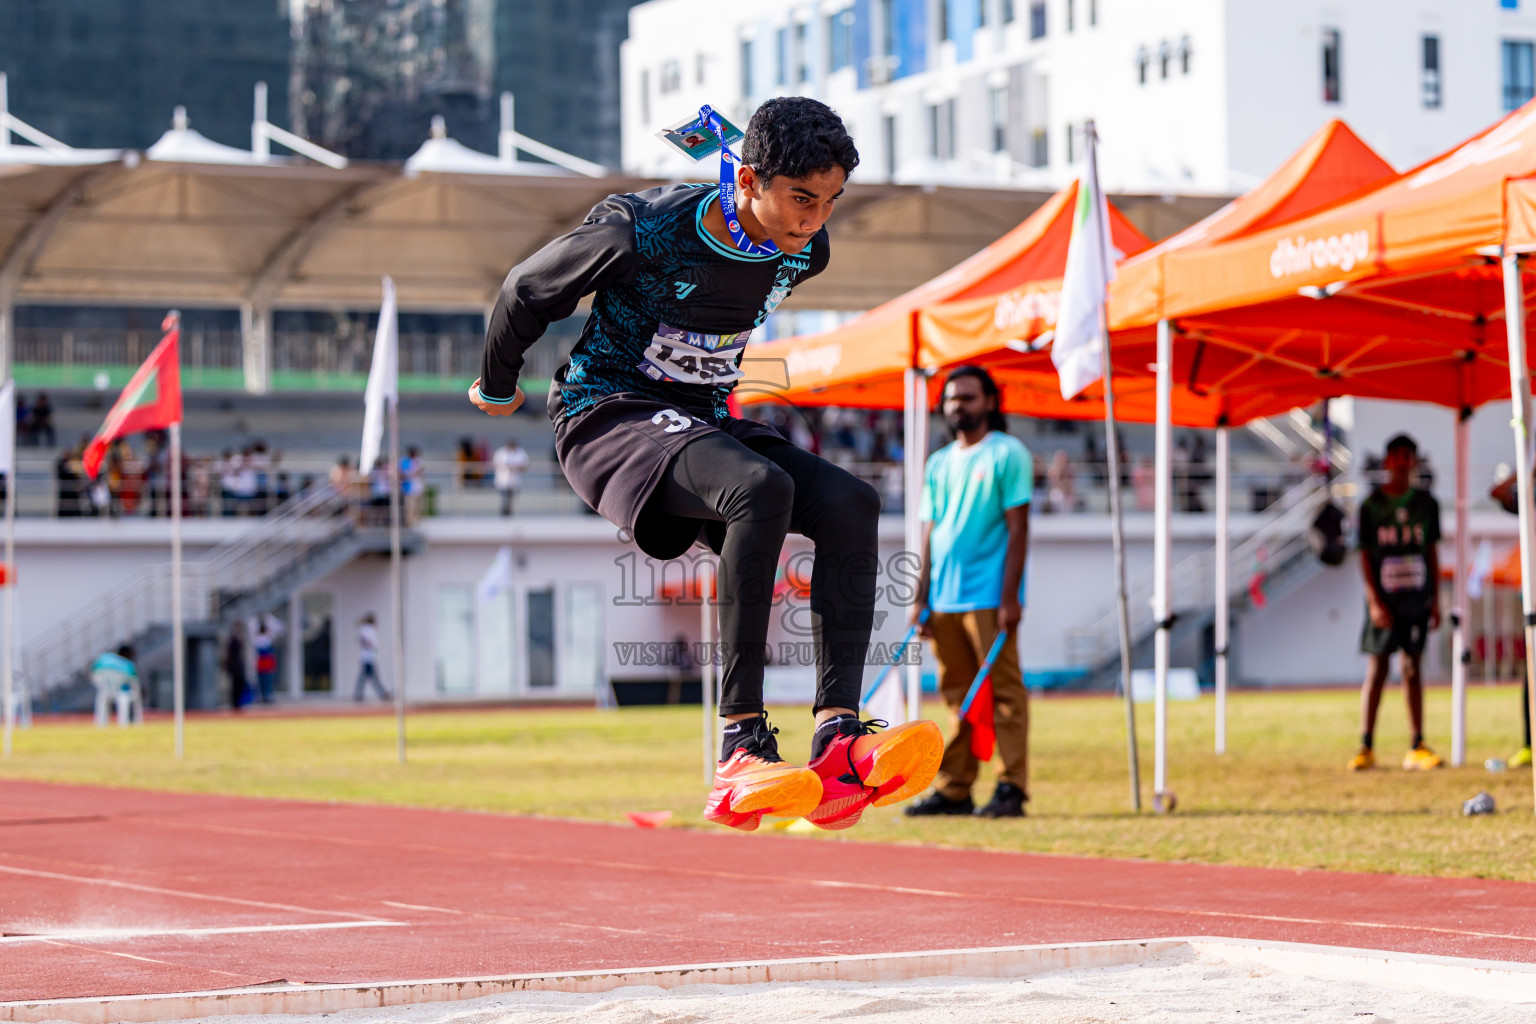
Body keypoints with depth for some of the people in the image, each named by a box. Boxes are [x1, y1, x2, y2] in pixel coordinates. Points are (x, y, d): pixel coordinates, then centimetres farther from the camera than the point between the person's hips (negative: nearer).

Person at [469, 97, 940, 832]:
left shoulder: (803, 251, -3)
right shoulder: (644, 232, -21)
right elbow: (526, 291, -4)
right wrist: (496, 388, 12)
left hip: (702, 422, 7)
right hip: (608, 416, -7)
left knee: (849, 503, -20)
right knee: (761, 489, -34)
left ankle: (837, 739, -31)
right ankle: (741, 748, -38)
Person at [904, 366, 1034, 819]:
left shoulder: (1007, 454, 0)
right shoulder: (938, 464, 17)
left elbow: (1017, 529, -6)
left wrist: (1010, 597, -13)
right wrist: (921, 598, 10)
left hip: (989, 596, -6)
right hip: (944, 599, 6)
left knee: (1003, 692, -6)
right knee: (958, 697, 7)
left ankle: (1011, 788, -7)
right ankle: (954, 790, 9)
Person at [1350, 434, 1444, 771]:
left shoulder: (1426, 503, 7)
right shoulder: (1371, 506, -1)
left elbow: (1432, 553, 11)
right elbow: (1365, 556, -2)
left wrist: (1436, 600, 6)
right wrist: (1374, 600, -10)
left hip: (1417, 598, 2)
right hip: (1383, 600, -2)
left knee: (1412, 667, 5)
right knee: (1378, 668, -3)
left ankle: (1417, 747, 7)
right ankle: (1366, 748, -1)